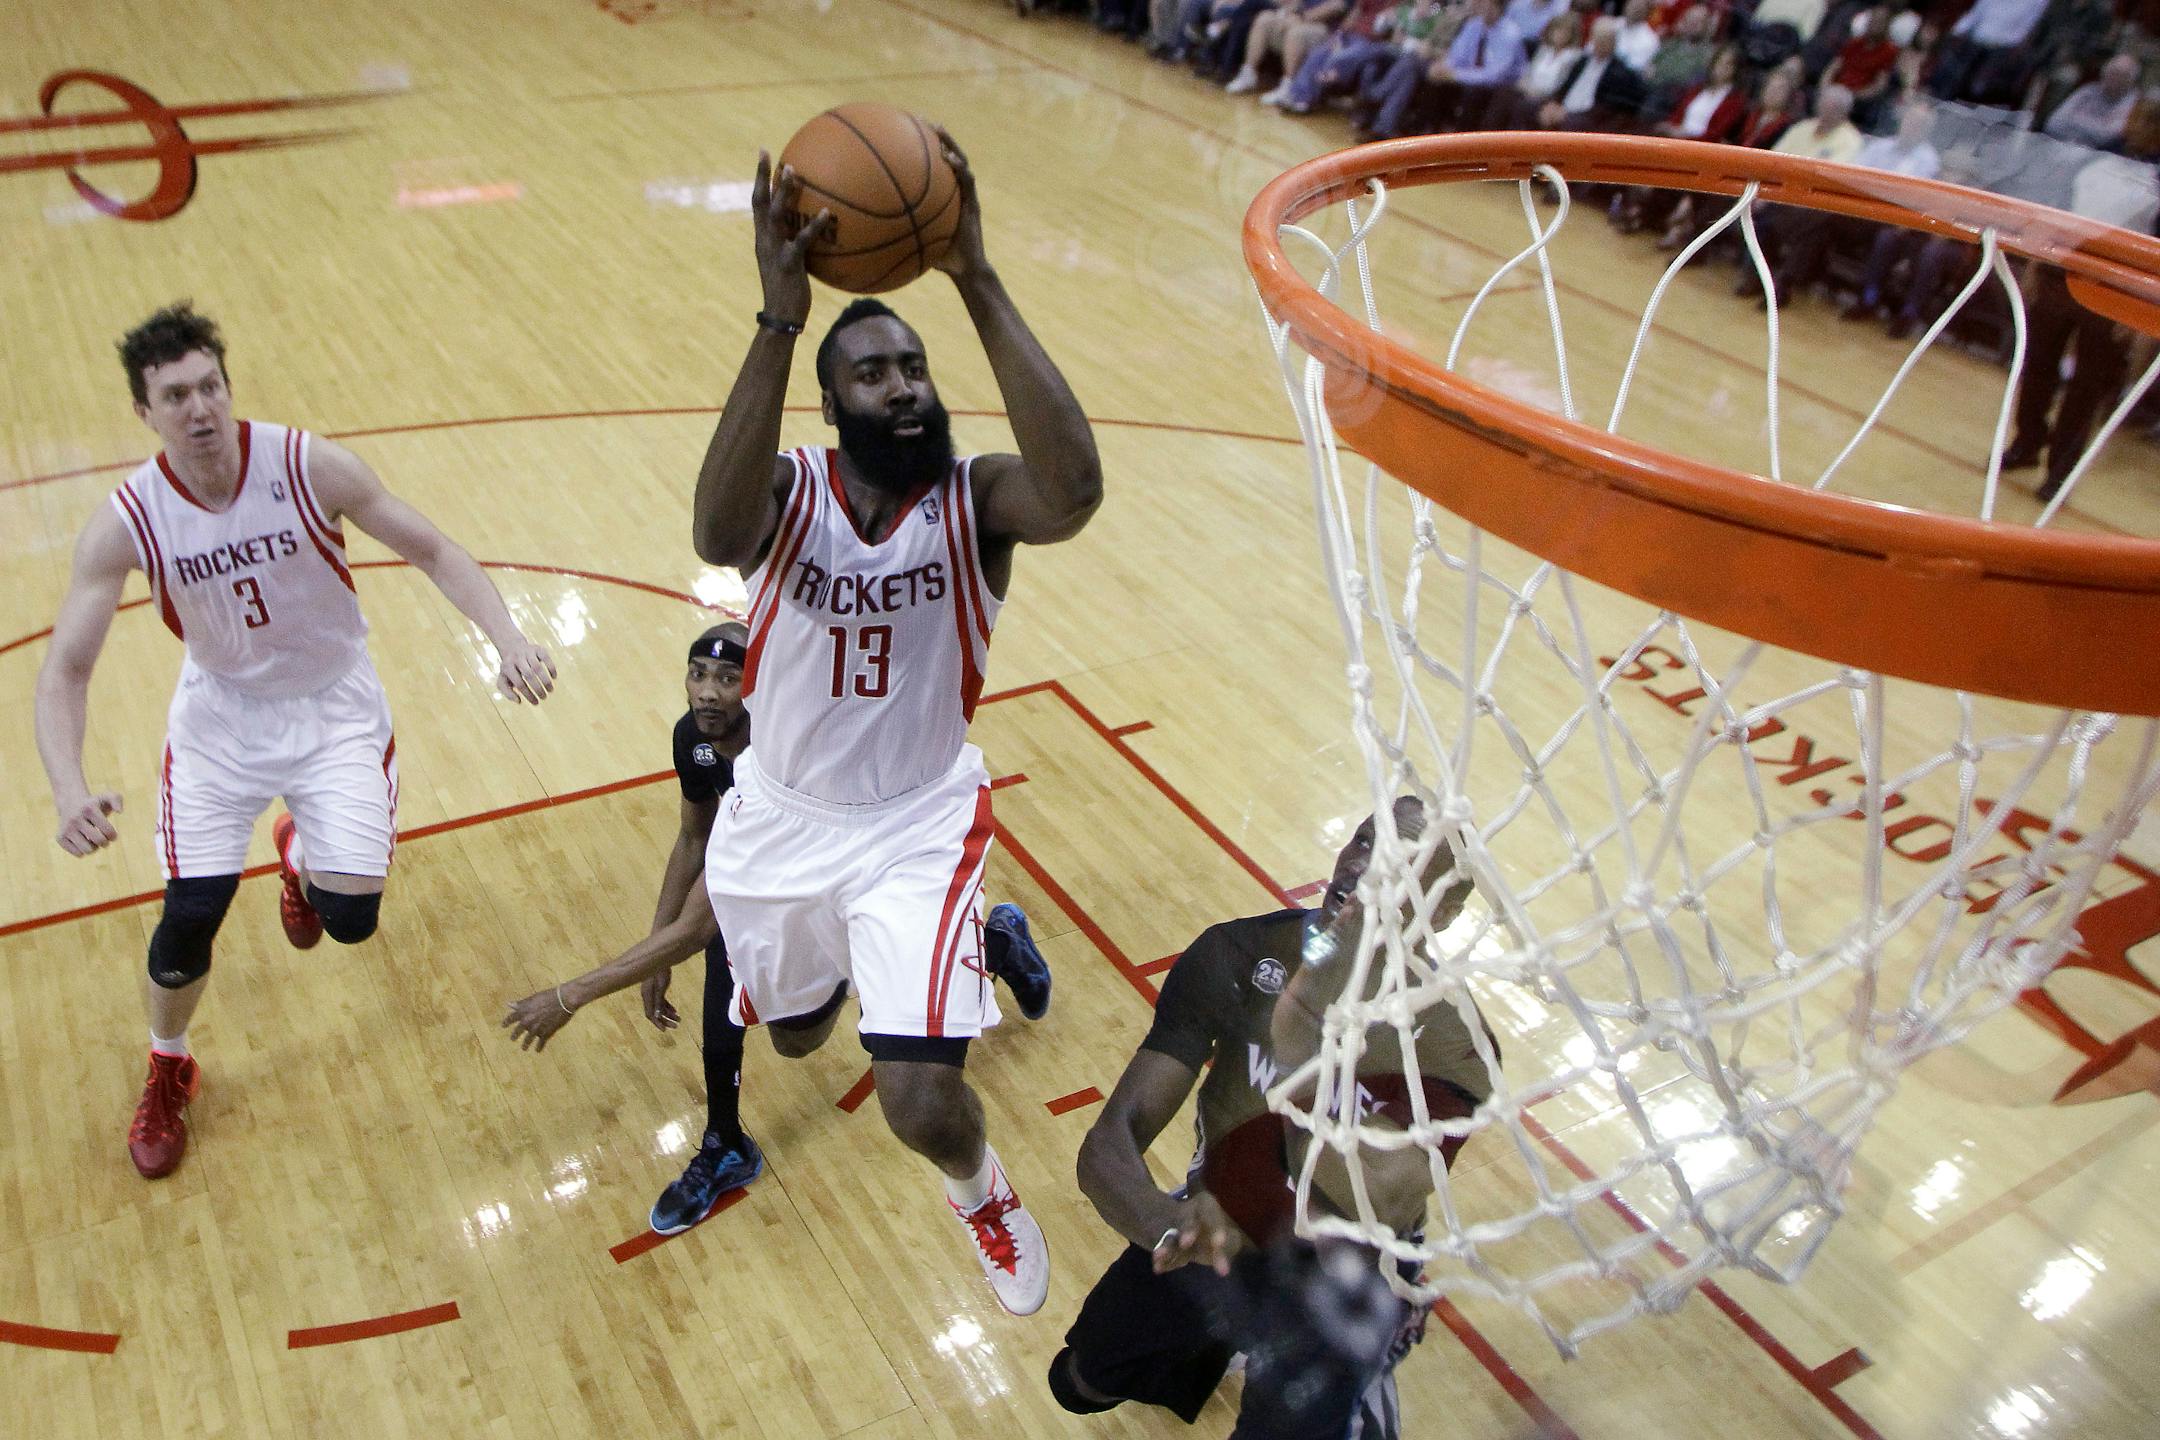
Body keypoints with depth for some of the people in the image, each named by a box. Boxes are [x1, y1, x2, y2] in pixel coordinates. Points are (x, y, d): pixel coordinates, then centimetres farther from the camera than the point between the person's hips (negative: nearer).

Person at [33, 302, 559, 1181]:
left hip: (335, 710, -1)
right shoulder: (126, 523, -17)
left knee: (351, 919, -10)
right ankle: (167, 1071, 28)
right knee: (190, 915, -5)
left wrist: (506, 637, -28)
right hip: (220, 715, 1)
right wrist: (69, 792, -31)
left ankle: (301, 859, 31)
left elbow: (431, 551, -12)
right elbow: (65, 671, -14)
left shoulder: (308, 465, -20)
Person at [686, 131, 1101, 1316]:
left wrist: (979, 285, -43)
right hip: (781, 814, 3)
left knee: (921, 1098, -16)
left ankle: (978, 1187, 23)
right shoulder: (789, 492, -16)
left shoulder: (974, 498, -17)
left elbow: (1074, 491, -42)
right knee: (788, 1028, 28)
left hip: (919, 825, -2)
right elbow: (715, 537, -42)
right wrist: (780, 319, -48)